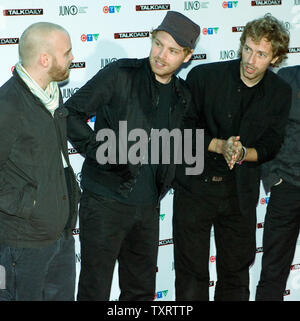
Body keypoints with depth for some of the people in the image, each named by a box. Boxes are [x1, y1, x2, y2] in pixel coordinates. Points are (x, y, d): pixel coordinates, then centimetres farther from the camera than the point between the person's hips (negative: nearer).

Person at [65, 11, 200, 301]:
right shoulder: (120, 75, -10)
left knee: (141, 288, 16)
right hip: (105, 201, -5)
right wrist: (99, 151, -17)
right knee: (95, 289, 1)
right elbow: (71, 113, -10)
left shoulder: (182, 96, 8)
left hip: (147, 206, 6)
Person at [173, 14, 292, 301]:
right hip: (196, 184, -2)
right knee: (191, 270, 3)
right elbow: (183, 128, -7)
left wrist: (243, 153, -21)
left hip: (240, 191, 2)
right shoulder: (204, 76, -10)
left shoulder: (280, 93, -2)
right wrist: (219, 145, -22)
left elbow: (270, 146, 0)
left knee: (237, 269, 10)